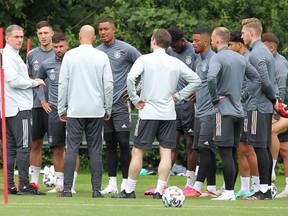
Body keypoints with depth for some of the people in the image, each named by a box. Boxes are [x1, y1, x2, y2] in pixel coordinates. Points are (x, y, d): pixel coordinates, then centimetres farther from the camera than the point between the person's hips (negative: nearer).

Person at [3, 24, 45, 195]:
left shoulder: (14, 55, 20)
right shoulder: (8, 56, -12)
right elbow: (13, 81, -19)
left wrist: (32, 84, 12)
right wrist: (34, 83, -8)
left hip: (11, 108, 11)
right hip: (18, 107, -11)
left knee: (11, 147, 8)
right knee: (24, 146, -11)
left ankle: (10, 185, 8)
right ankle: (24, 185, -13)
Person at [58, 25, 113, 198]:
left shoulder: (70, 55, 0)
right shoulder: (102, 57, 1)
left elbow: (63, 84, 1)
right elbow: (109, 84, 1)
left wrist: (62, 109, 8)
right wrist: (108, 109, 10)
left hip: (75, 111, -1)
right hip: (96, 110, 1)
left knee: (72, 148, -1)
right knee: (95, 150, 4)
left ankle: (67, 188, -6)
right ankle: (96, 189, 1)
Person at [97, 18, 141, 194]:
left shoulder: (125, 49, -4)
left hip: (121, 102, -5)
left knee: (123, 142, -8)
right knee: (109, 143, 7)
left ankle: (126, 183, -5)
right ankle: (112, 183, 10)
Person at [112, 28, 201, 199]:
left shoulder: (145, 59, -4)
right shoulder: (176, 63, 6)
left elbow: (130, 77, -18)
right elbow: (196, 80, 6)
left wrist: (135, 99, -8)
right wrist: (179, 96, 8)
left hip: (148, 112, -2)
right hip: (169, 114, 2)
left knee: (138, 151, 4)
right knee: (166, 153, 2)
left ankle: (129, 190, 9)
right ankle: (159, 191, -4)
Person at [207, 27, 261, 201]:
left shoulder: (218, 58, -10)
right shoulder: (241, 58, 13)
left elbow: (211, 77, -28)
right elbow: (257, 78, 18)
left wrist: (214, 98, -14)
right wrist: (243, 95, 14)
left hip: (224, 110, -8)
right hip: (239, 111, 8)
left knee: (226, 153, -8)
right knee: (233, 153, 11)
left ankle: (228, 192, -10)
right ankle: (230, 191, 14)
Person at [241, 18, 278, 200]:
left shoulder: (256, 54, -14)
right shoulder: (265, 51, 17)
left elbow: (265, 80, -20)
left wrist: (272, 97, -6)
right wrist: (274, 98, 14)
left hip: (258, 106, -10)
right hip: (266, 107, 10)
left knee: (260, 147, -9)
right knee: (265, 148, 10)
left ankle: (263, 190, -10)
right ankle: (267, 189, 11)